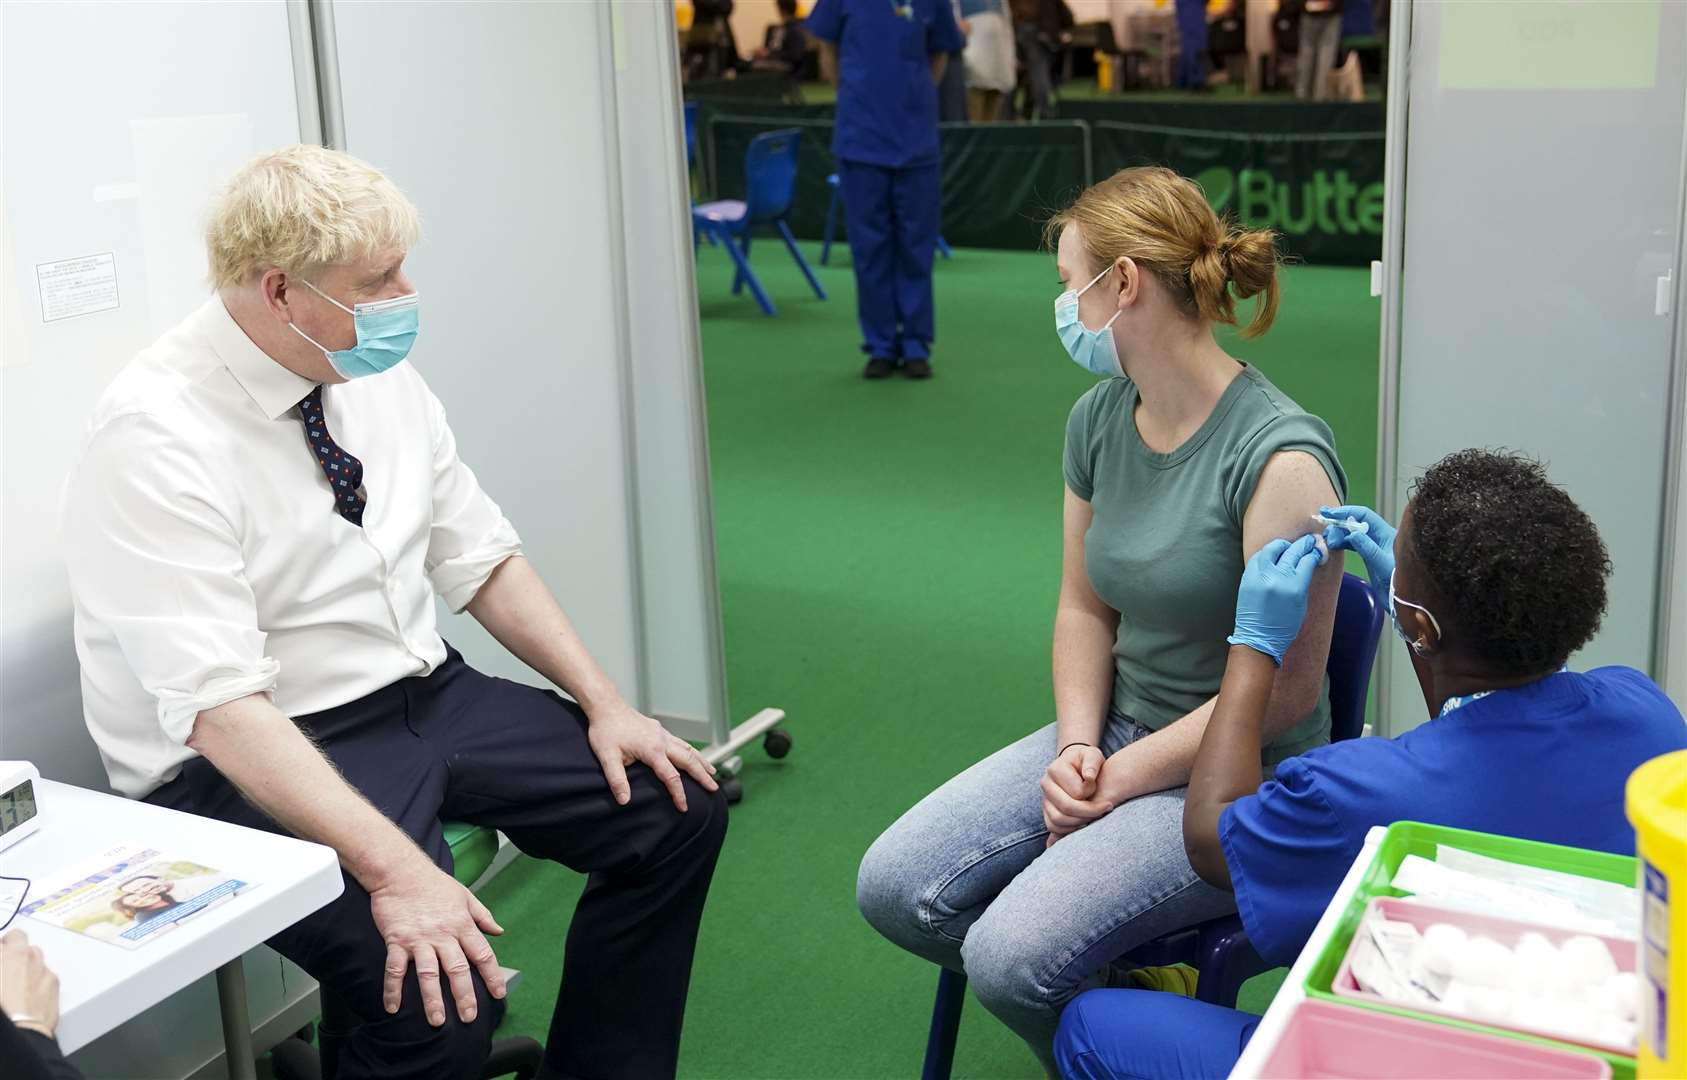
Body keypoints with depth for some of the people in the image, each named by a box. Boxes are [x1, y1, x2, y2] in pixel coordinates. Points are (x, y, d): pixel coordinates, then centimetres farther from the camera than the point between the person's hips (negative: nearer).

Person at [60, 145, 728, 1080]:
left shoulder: (381, 379, 1)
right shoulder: (154, 439, -21)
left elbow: (483, 561, 10)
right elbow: (219, 707, -28)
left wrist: (604, 703, -1)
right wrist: (393, 869, -36)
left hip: (429, 695, 8)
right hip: (252, 760, -7)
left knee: (678, 810, -2)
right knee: (441, 999, -29)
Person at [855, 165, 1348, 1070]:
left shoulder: (1281, 458, -21)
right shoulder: (1099, 419, 2)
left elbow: (1283, 692, -18)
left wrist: (1121, 780, -14)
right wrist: (1076, 745, -5)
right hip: (1117, 729, 8)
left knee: (1011, 954, -24)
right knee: (893, 890, -7)